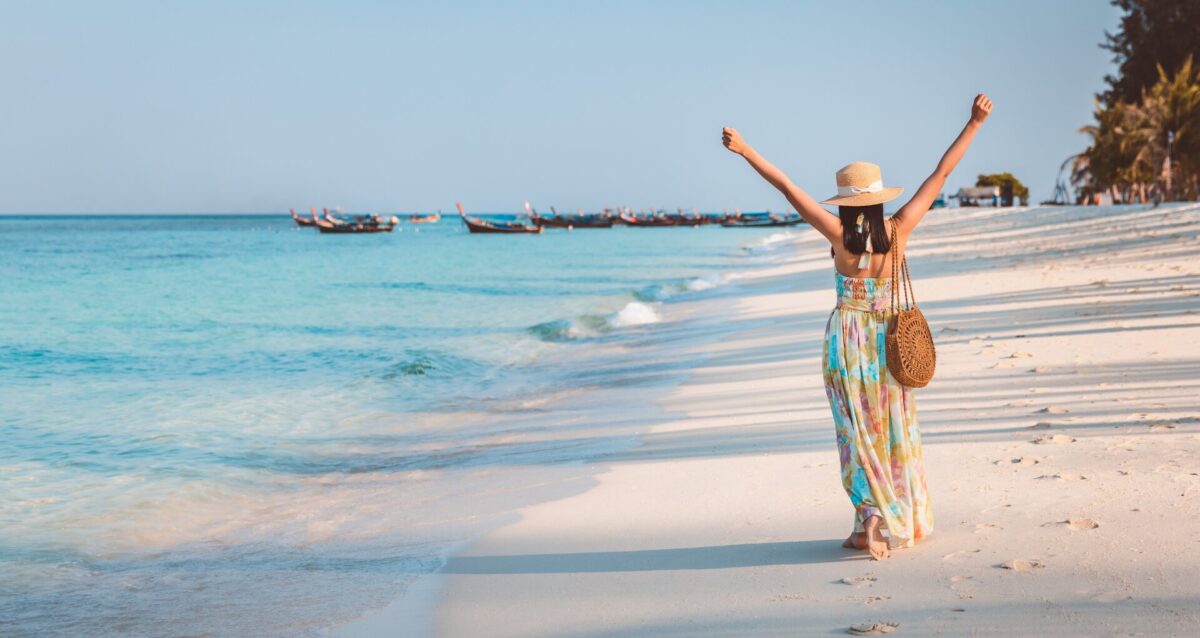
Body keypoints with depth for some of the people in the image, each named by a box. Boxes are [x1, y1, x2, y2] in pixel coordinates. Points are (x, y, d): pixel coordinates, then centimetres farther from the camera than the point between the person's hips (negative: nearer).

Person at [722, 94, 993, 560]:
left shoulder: (839, 234, -13)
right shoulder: (898, 231, -9)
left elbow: (789, 189, -13)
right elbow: (940, 176, -5)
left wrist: (746, 151, -10)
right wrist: (974, 124, -1)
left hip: (848, 340, -2)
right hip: (890, 339, 2)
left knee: (860, 433, 5)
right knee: (894, 430, 13)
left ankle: (874, 519, -4)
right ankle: (903, 520, 20)